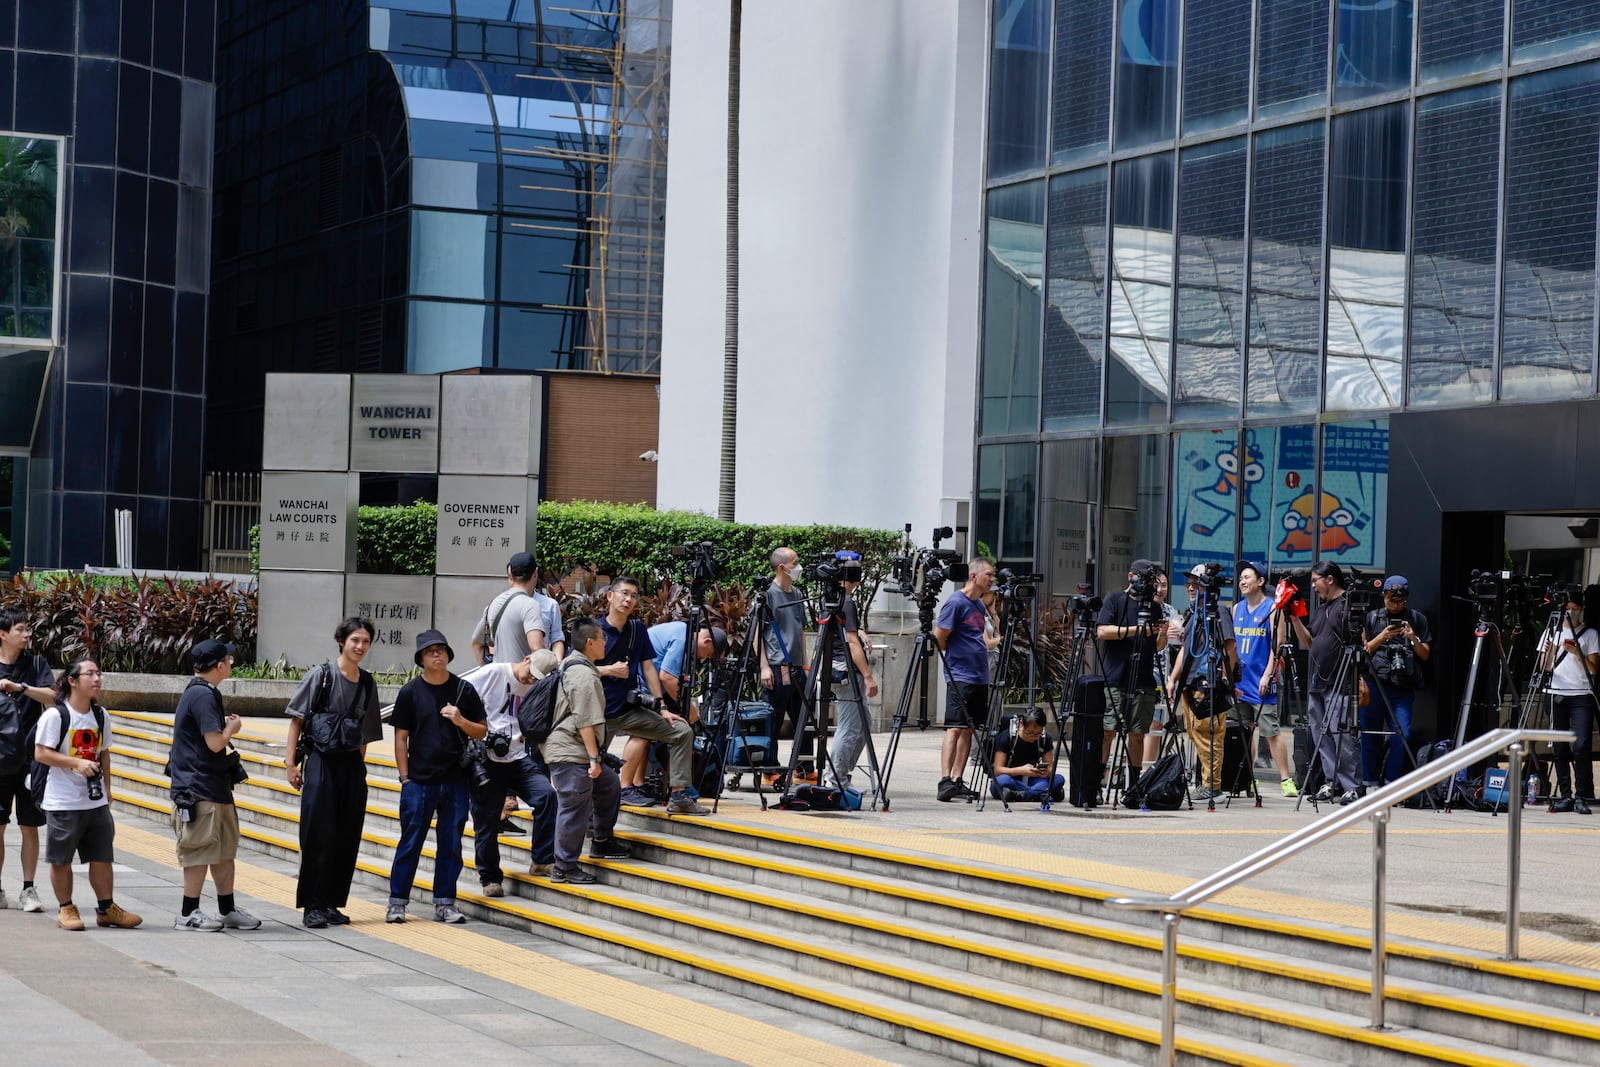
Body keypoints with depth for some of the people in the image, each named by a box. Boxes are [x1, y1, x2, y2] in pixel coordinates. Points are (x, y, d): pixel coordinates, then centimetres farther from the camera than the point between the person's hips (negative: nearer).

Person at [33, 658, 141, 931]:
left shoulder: (100, 715, 8)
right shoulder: (55, 715, -11)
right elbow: (41, 754, -14)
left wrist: (107, 789, 15)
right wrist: (76, 763, -22)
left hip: (95, 801, 5)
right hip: (63, 802, -5)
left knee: (102, 855, 7)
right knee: (61, 858, 4)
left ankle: (106, 908, 17)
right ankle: (66, 910, 16)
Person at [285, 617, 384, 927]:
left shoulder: (368, 683, 11)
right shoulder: (321, 676, -3)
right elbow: (297, 720, -3)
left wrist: (360, 768, 13)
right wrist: (292, 765, -7)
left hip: (352, 766, 5)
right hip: (321, 763, -5)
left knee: (347, 838, 5)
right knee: (318, 837, -4)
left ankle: (332, 903, 13)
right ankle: (312, 906, 1)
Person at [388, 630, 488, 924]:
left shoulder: (464, 690, 5)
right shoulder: (410, 692, 2)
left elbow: (482, 732, 9)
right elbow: (401, 737, 3)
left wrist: (460, 721, -11)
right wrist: (404, 778, -2)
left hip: (455, 781, 2)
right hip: (419, 781, -2)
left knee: (451, 844, 5)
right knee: (411, 842, 1)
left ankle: (444, 902, 13)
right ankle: (397, 902, 8)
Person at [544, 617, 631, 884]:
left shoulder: (570, 666, 17)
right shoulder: (584, 674, -17)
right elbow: (586, 722, -22)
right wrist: (594, 758, -21)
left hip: (573, 751, 11)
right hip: (570, 753, -11)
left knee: (609, 784, 22)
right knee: (574, 809, -6)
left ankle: (602, 841, 30)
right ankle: (564, 868, -2)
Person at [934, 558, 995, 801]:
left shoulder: (980, 605, 15)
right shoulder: (956, 602, -11)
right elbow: (939, 636, -12)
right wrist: (956, 658, -1)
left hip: (980, 677, 9)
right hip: (960, 677, -9)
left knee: (968, 729, 8)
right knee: (955, 727, -14)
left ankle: (958, 781, 11)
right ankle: (945, 781, -19)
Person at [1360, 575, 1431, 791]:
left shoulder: (1417, 619, 12)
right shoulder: (1371, 618, 12)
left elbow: (1425, 655, 11)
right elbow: (1364, 649, 10)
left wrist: (1414, 638, -7)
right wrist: (1382, 637, -6)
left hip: (1403, 686, 0)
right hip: (1374, 683, 0)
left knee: (1402, 735, -10)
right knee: (1370, 735, -1)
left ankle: (1391, 783, 0)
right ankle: (1370, 783, 7)